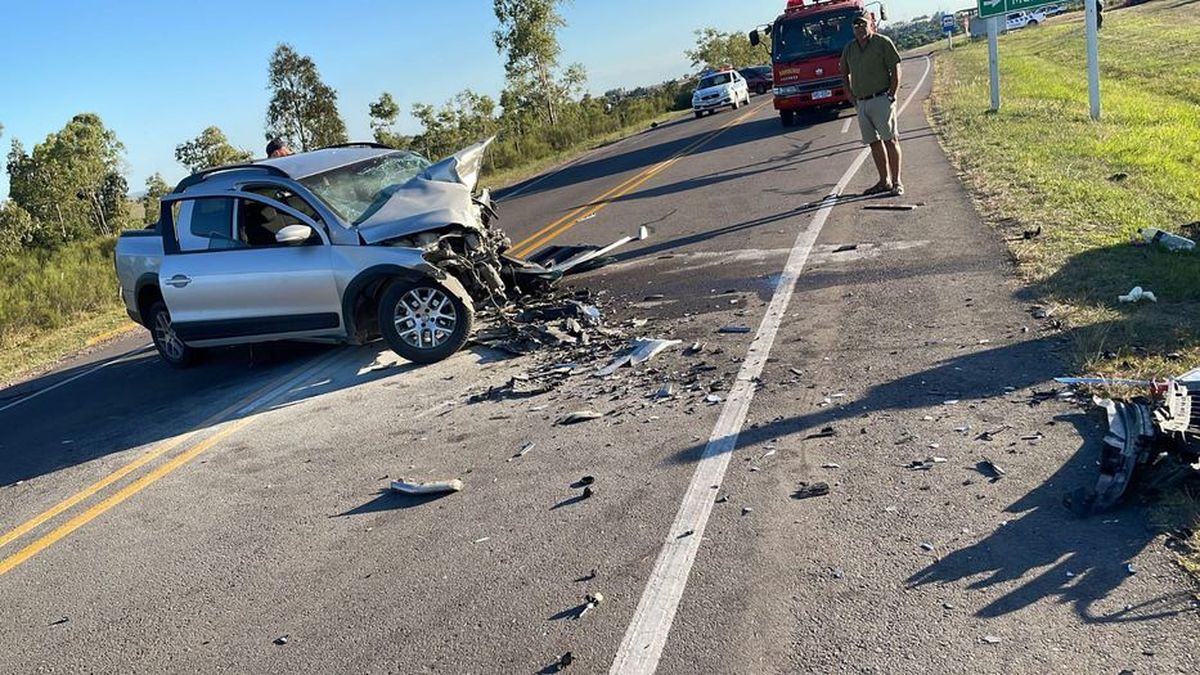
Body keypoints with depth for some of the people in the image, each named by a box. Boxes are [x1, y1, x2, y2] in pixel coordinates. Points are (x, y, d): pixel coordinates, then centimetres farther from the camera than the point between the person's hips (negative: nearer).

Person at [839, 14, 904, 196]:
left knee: (890, 139, -7)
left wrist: (892, 95, -11)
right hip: (861, 103, 5)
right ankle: (884, 181, 16)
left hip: (881, 99, -5)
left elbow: (895, 69, -5)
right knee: (874, 142, 8)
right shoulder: (849, 48, 11)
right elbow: (845, 74, 23)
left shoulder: (883, 42, -3)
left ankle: (897, 182, -5)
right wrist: (852, 98, 13)